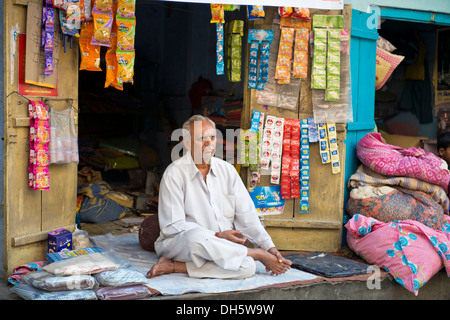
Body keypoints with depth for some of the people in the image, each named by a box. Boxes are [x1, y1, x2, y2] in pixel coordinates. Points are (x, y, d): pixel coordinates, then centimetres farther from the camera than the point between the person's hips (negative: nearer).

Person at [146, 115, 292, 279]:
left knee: (248, 267, -28)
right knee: (197, 236, -41)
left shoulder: (227, 170, 9)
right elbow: (172, 226, -13)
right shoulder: (174, 173, -7)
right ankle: (257, 254, -18)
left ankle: (175, 267, -22)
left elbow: (247, 216, 9)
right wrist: (217, 235, -18)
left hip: (221, 247, 5)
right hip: (179, 242, -4)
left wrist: (269, 247, -4)